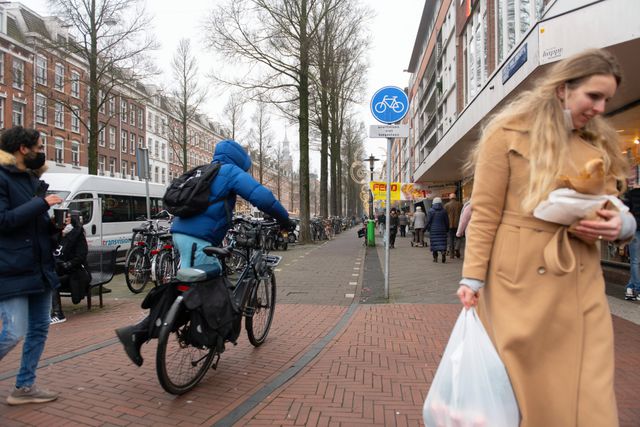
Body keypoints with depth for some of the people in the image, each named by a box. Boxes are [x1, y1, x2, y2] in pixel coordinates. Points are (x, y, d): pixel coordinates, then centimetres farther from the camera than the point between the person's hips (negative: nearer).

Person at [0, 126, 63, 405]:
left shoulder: (32, 179, 16)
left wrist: (56, 224, 5)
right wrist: (41, 203, -19)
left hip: (40, 269, 8)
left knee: (39, 328, 11)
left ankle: (25, 387, 23)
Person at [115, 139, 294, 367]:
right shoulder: (231, 171, 0)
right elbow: (262, 196, -12)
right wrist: (285, 219, -1)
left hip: (182, 233, 9)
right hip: (197, 241, -9)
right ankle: (136, 333, -5)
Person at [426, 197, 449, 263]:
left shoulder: (431, 211, -5)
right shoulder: (444, 211, 2)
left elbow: (429, 221, -6)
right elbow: (447, 221, 4)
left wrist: (428, 228, 6)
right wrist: (447, 229, 13)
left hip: (433, 230, -2)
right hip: (442, 230, 2)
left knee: (434, 243, 4)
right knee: (442, 242, 3)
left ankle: (435, 258, 6)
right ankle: (443, 252, -25)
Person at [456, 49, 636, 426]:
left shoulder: (599, 144, 14)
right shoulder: (508, 134, -4)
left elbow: (612, 209, 21)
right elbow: (485, 214, -7)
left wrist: (621, 224, -3)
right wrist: (473, 278, -12)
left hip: (583, 284, 5)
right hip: (521, 281, -5)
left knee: (590, 393, 7)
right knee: (524, 390, 9)